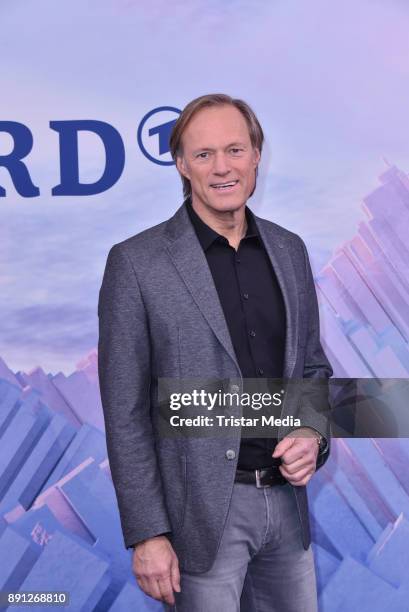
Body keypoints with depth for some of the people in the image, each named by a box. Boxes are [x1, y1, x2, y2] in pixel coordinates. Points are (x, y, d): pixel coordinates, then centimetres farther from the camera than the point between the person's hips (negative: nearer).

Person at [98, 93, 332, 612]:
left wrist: (312, 433, -6)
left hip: (287, 498, 5)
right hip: (203, 508, -5)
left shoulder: (289, 250, 5)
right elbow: (125, 413, -10)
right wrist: (147, 534, -11)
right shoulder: (136, 262, -11)